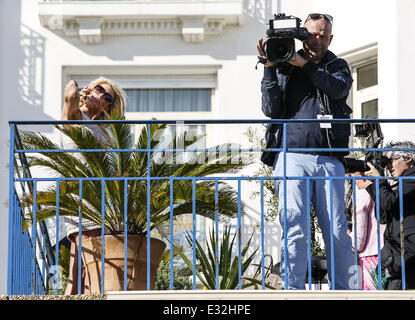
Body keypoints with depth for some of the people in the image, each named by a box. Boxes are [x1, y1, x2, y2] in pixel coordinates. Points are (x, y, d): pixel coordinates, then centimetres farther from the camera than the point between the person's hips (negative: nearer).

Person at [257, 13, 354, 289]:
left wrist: (304, 64, -11)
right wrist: (269, 67, -4)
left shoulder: (337, 66, 17)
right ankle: (293, 290, -11)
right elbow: (271, 109, 3)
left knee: (338, 232, -2)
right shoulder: (283, 67, 13)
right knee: (295, 229, -13)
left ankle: (343, 291, 9)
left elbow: (339, 88, -6)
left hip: (329, 160, 1)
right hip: (292, 157, -1)